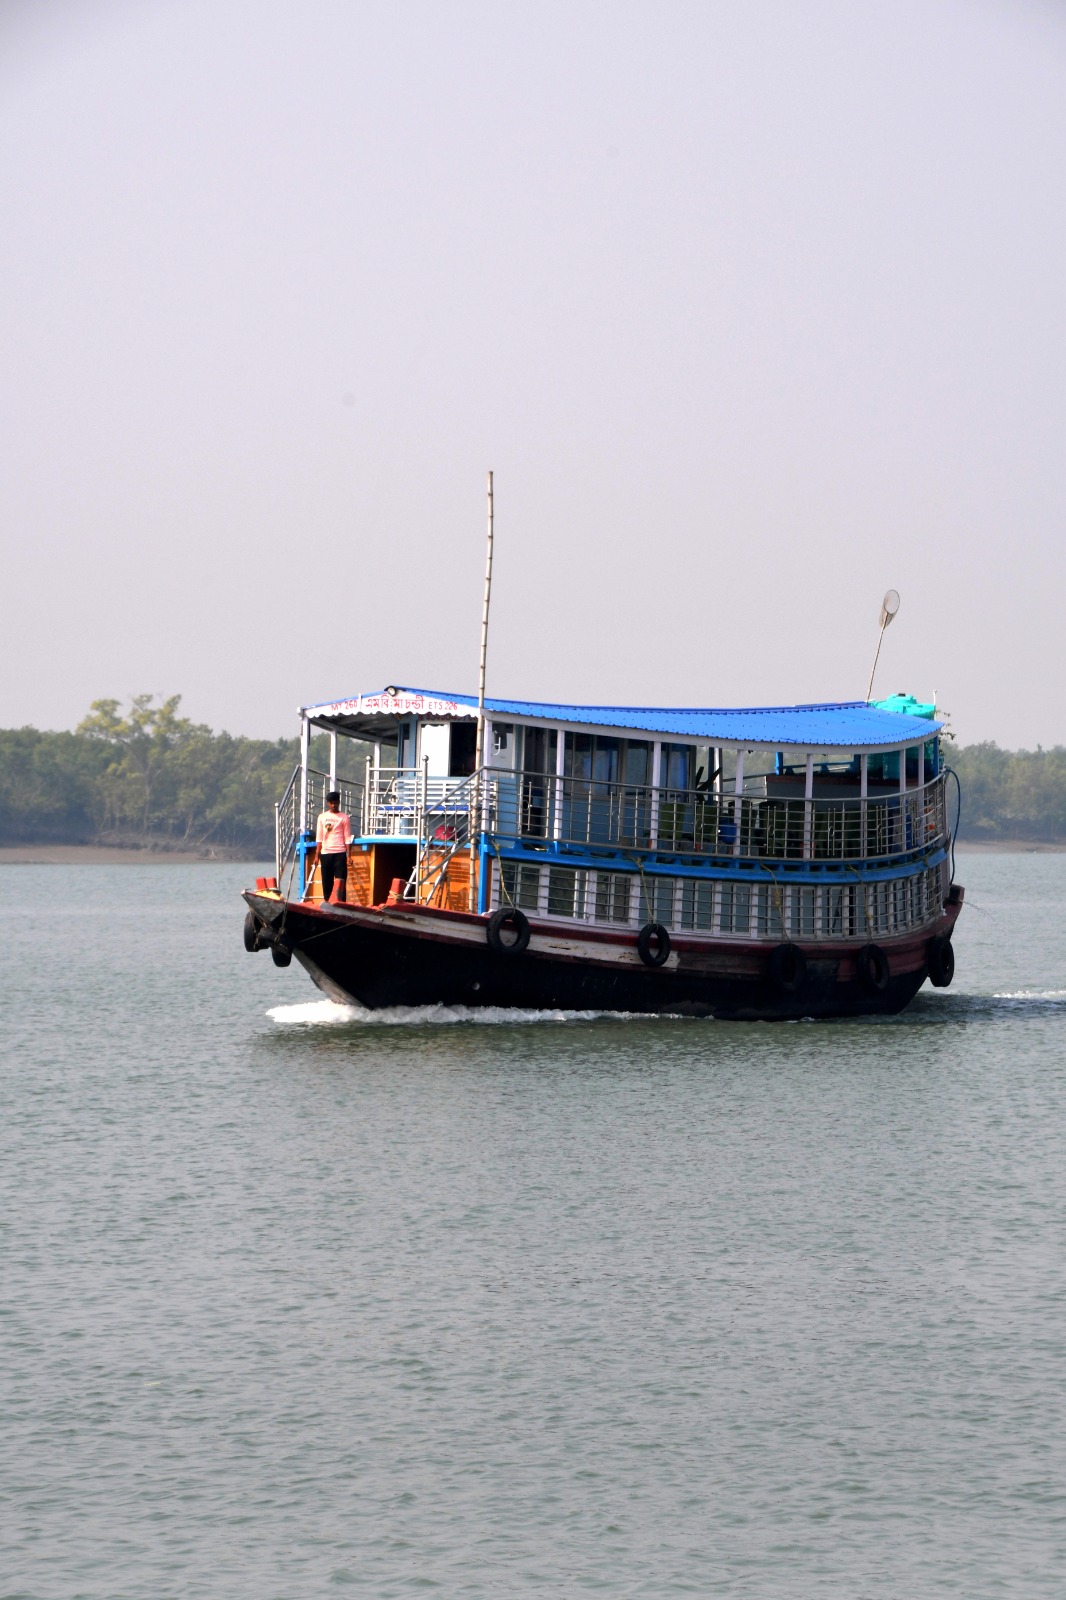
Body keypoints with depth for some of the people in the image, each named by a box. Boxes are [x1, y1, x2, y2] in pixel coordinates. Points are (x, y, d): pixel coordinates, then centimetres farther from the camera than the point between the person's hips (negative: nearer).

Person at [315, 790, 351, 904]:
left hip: (340, 853, -3)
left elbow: (347, 838, 3)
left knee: (340, 881, -9)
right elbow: (319, 838, 11)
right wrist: (317, 855, 5)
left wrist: (349, 855, -5)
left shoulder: (344, 817, 5)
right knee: (326, 882, 3)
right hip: (325, 853, 3)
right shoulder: (322, 817, 12)